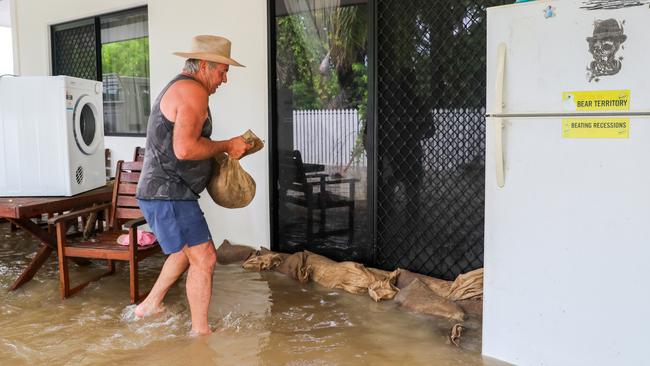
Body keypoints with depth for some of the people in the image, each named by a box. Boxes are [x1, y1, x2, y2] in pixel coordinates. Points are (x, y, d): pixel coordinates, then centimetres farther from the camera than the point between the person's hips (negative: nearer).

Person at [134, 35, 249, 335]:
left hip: (159, 191, 11)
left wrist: (224, 151, 15)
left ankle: (150, 305, 37)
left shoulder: (177, 88, 19)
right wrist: (227, 146, -15)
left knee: (187, 251, 25)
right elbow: (185, 149, -29)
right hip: (169, 194, -11)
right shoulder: (193, 91, -16)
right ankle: (201, 331, 4)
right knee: (204, 257, -6)